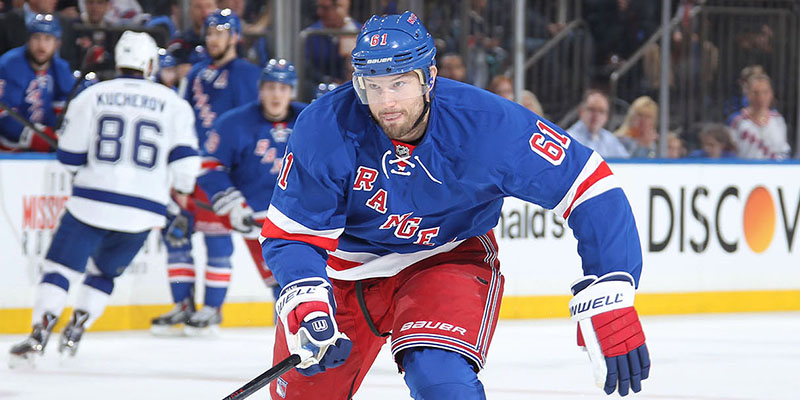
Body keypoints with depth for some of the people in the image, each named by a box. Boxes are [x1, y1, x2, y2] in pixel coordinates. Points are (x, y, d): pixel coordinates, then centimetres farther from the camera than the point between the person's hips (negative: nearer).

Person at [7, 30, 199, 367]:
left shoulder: (91, 96, 2)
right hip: (143, 210, 2)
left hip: (93, 200, -2)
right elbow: (185, 163, -1)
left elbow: (69, 158, 3)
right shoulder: (174, 103, 4)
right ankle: (74, 334, 11)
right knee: (104, 272, 21)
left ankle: (39, 334, -14)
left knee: (60, 266, 3)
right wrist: (179, 188, 20)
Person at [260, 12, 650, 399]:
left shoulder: (489, 124, -28)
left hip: (448, 258, -2)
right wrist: (305, 306, -38)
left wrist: (610, 303, -29)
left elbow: (592, 192, -23)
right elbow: (290, 235, -18)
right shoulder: (322, 130, -25)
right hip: (346, 265, 2)